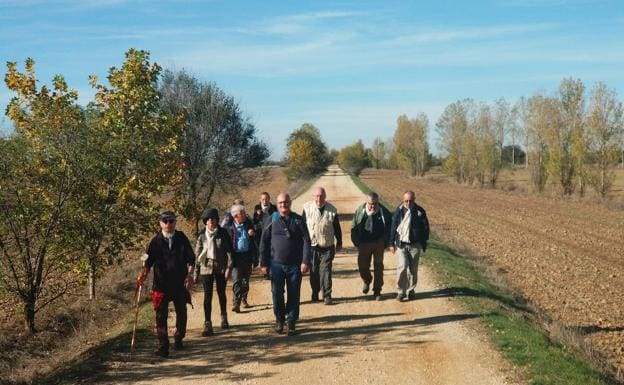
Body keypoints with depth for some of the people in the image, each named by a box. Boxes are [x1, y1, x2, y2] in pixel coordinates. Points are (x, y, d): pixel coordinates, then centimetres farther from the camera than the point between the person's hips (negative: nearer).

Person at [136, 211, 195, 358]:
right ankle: (163, 347, -2)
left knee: (181, 313, 15)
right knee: (161, 316, -6)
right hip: (161, 283, -1)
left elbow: (191, 258, 0)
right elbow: (149, 261, 1)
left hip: (180, 283, 1)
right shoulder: (156, 241, 0)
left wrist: (190, 274, -12)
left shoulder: (182, 238, 1)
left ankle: (178, 339, 37)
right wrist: (144, 274, -14)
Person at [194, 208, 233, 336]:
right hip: (206, 268, 0)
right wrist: (196, 273, 5)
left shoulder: (223, 233, -3)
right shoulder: (202, 235, 1)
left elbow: (229, 251, -3)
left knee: (221, 293, 14)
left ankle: (224, 317, 35)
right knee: (207, 296, -5)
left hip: (221, 267, 0)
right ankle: (207, 324, -4)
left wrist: (229, 268, -10)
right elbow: (197, 254, 6)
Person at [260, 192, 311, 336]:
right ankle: (279, 319, 20)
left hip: (295, 265, 0)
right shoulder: (272, 220, 3)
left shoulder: (298, 220, 3)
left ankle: (291, 322, 16)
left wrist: (305, 262, -8)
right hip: (276, 264, 0)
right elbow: (264, 242, 6)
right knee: (277, 293, 0)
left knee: (294, 295, 4)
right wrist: (264, 263, 2)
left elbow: (306, 241, 1)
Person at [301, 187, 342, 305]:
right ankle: (315, 293, 25)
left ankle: (327, 295, -1)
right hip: (312, 246, 1)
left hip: (327, 247, -1)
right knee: (313, 272, 9)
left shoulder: (332, 210, -1)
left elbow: (337, 228, 9)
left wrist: (339, 243, 14)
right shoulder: (307, 208, -3)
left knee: (325, 270, -6)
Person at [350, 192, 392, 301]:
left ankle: (377, 292, 14)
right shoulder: (359, 210, -6)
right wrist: (356, 242, 0)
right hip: (364, 244, 1)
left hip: (378, 244, -1)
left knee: (378, 267, 3)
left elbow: (389, 228, 4)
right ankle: (367, 281, 35)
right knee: (362, 266, 1)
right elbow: (354, 227, 4)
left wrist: (385, 243, -2)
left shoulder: (384, 212, -8)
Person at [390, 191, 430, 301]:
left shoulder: (420, 212, -3)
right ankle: (401, 291, 0)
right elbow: (393, 227, 6)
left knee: (413, 269, 6)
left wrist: (424, 244, 4)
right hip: (401, 244, 0)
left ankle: (411, 290, 23)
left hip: (415, 245, 0)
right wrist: (392, 243, 6)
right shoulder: (399, 211, -1)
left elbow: (425, 228, 5)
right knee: (402, 267, -12)